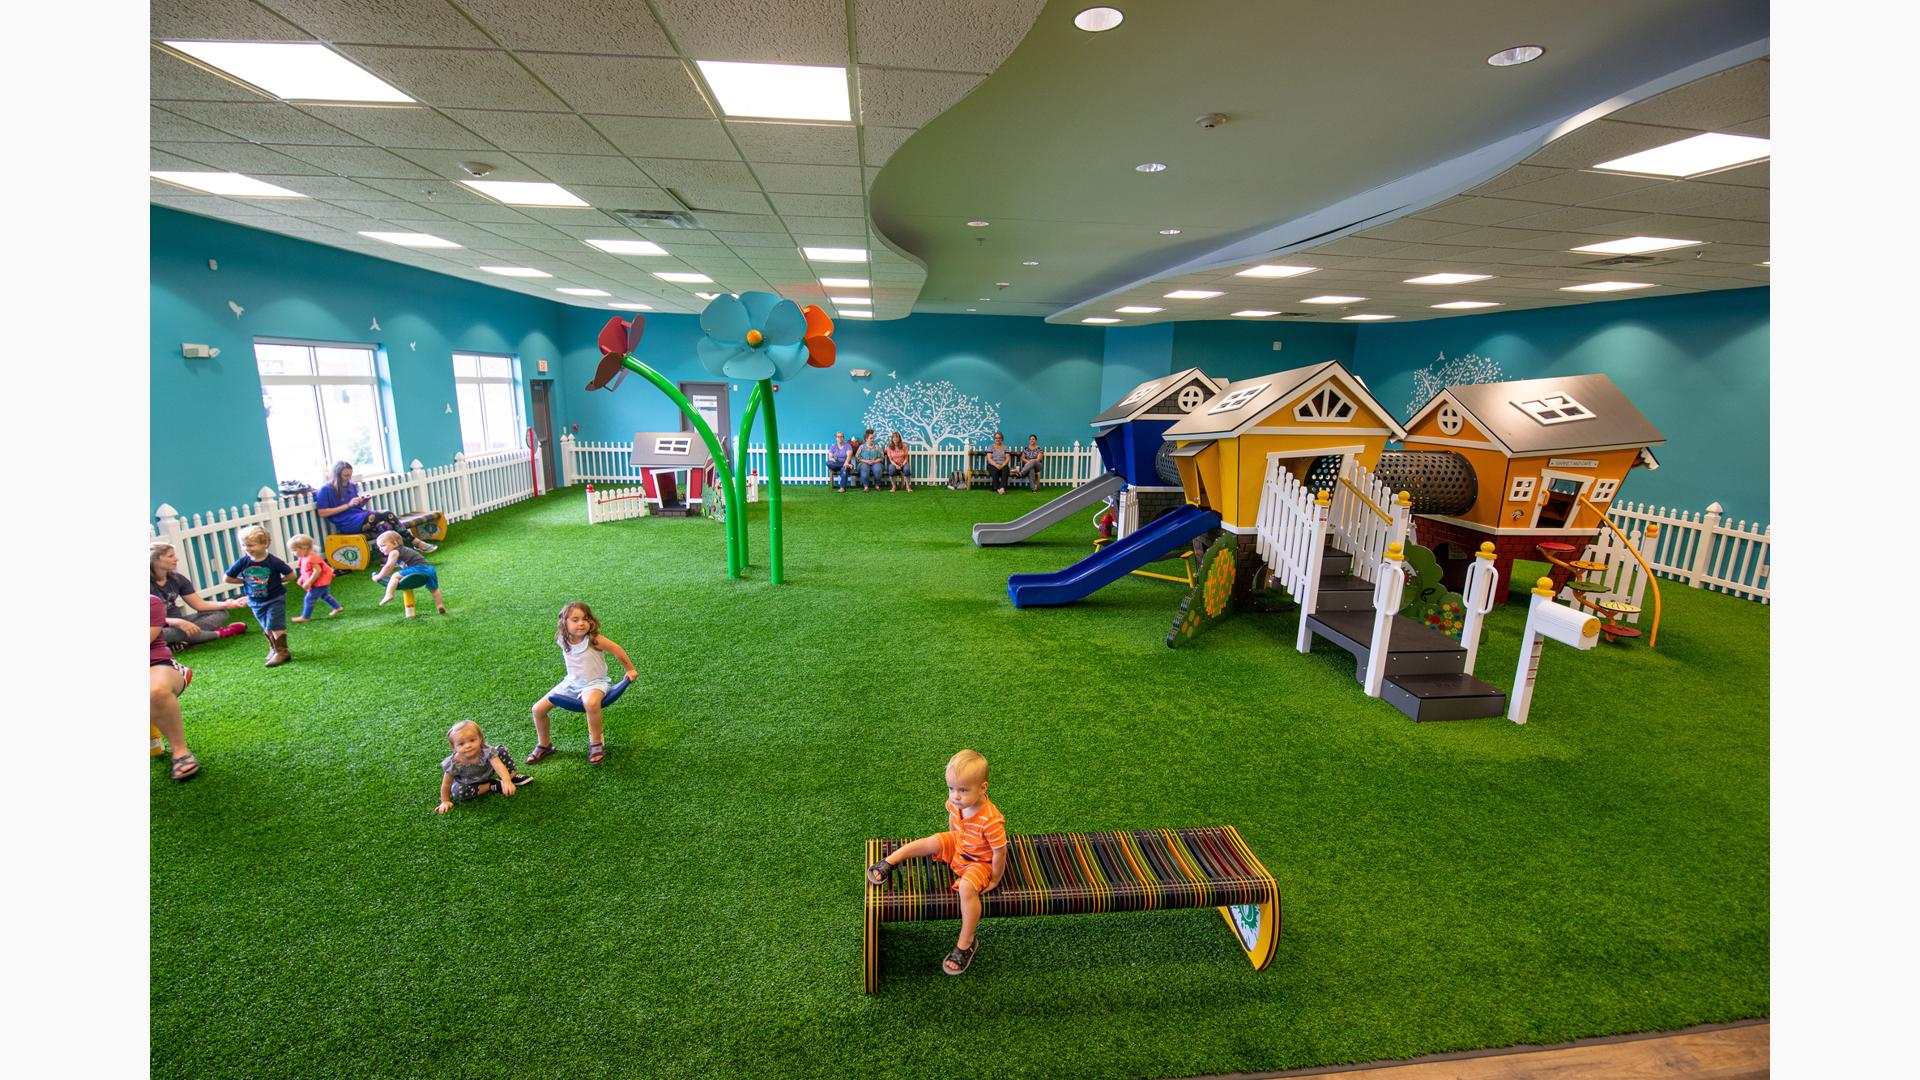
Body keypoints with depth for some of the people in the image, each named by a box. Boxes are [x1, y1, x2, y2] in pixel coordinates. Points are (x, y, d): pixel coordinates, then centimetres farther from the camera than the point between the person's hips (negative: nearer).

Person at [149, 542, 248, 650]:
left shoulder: (177, 578, 4)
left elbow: (200, 604, 2)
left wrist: (227, 604, -15)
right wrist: (178, 622, -39)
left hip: (175, 622, 7)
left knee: (220, 613, -4)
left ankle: (183, 641, -27)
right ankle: (220, 633, -20)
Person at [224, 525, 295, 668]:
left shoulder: (273, 561, -18)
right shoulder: (242, 562, -9)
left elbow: (291, 574, -8)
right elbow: (228, 578, 3)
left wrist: (277, 581, -7)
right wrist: (246, 581, 0)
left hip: (275, 599, -4)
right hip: (255, 602, 5)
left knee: (275, 625, -7)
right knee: (266, 628, 17)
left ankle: (282, 651, 1)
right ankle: (273, 648, 32)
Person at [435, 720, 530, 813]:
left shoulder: (486, 751, -35)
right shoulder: (454, 764, -34)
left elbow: (498, 765, -48)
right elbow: (446, 783, -19)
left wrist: (507, 781, -64)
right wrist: (445, 801, -10)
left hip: (488, 772, 1)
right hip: (468, 782, 0)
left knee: (502, 750, -17)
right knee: (457, 791, -33)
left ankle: (512, 777, -6)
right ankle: (491, 785, -14)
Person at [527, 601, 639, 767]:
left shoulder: (594, 640, -23)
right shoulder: (562, 641, -6)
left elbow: (618, 651, -11)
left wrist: (630, 670, 0)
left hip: (594, 682, -6)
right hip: (572, 682, 6)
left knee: (591, 702, -41)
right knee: (538, 709, 0)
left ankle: (596, 743, -17)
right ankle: (544, 746, 26)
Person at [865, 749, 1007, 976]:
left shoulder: (991, 821, -40)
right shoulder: (956, 803, -19)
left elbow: (1000, 853, -27)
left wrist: (995, 879, -15)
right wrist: (952, 839, 15)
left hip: (980, 861, -7)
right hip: (959, 847, 7)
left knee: (966, 887, -28)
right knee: (933, 842, -11)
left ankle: (966, 944, -13)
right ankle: (888, 863, 7)